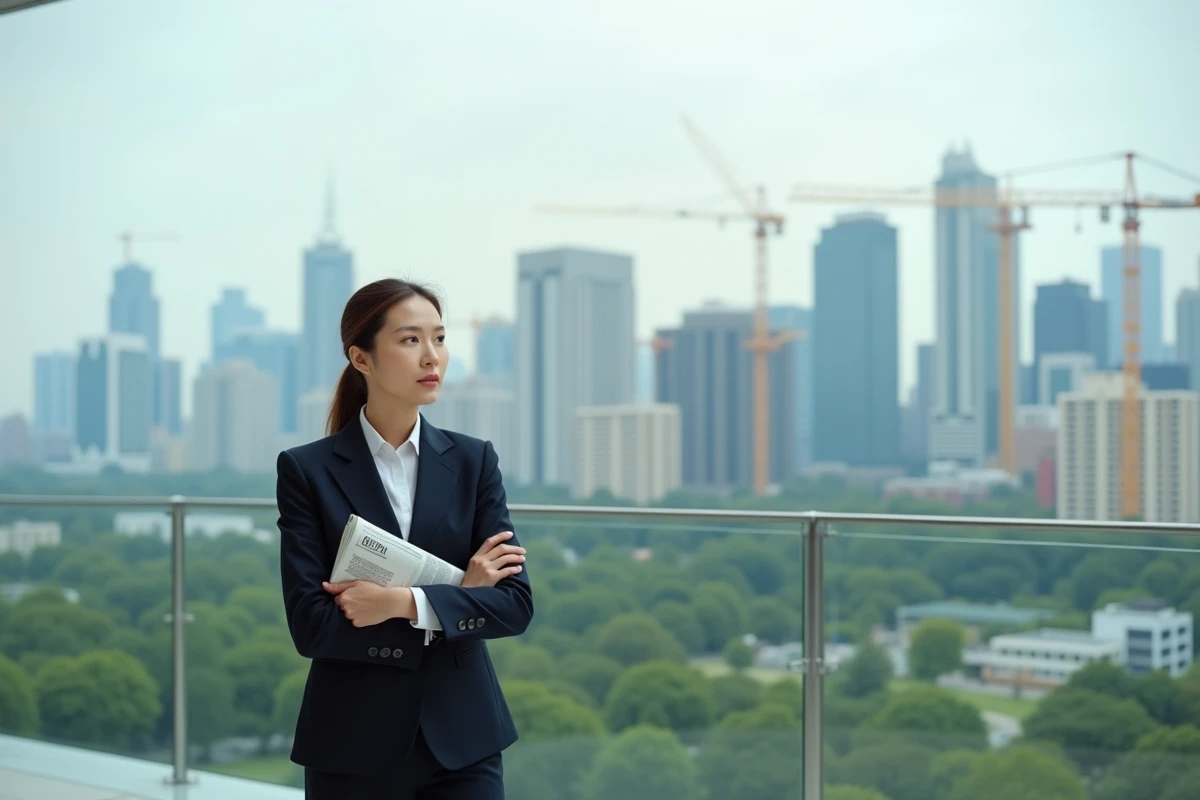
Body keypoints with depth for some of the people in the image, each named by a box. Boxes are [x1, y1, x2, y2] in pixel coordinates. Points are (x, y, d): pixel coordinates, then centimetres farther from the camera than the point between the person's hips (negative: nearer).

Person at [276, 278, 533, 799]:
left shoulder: (473, 461, 4)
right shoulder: (307, 470, -4)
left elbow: (515, 604, -3)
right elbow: (310, 625, -12)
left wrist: (408, 603, -17)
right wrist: (457, 599, -12)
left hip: (462, 740, 2)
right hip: (352, 747, -2)